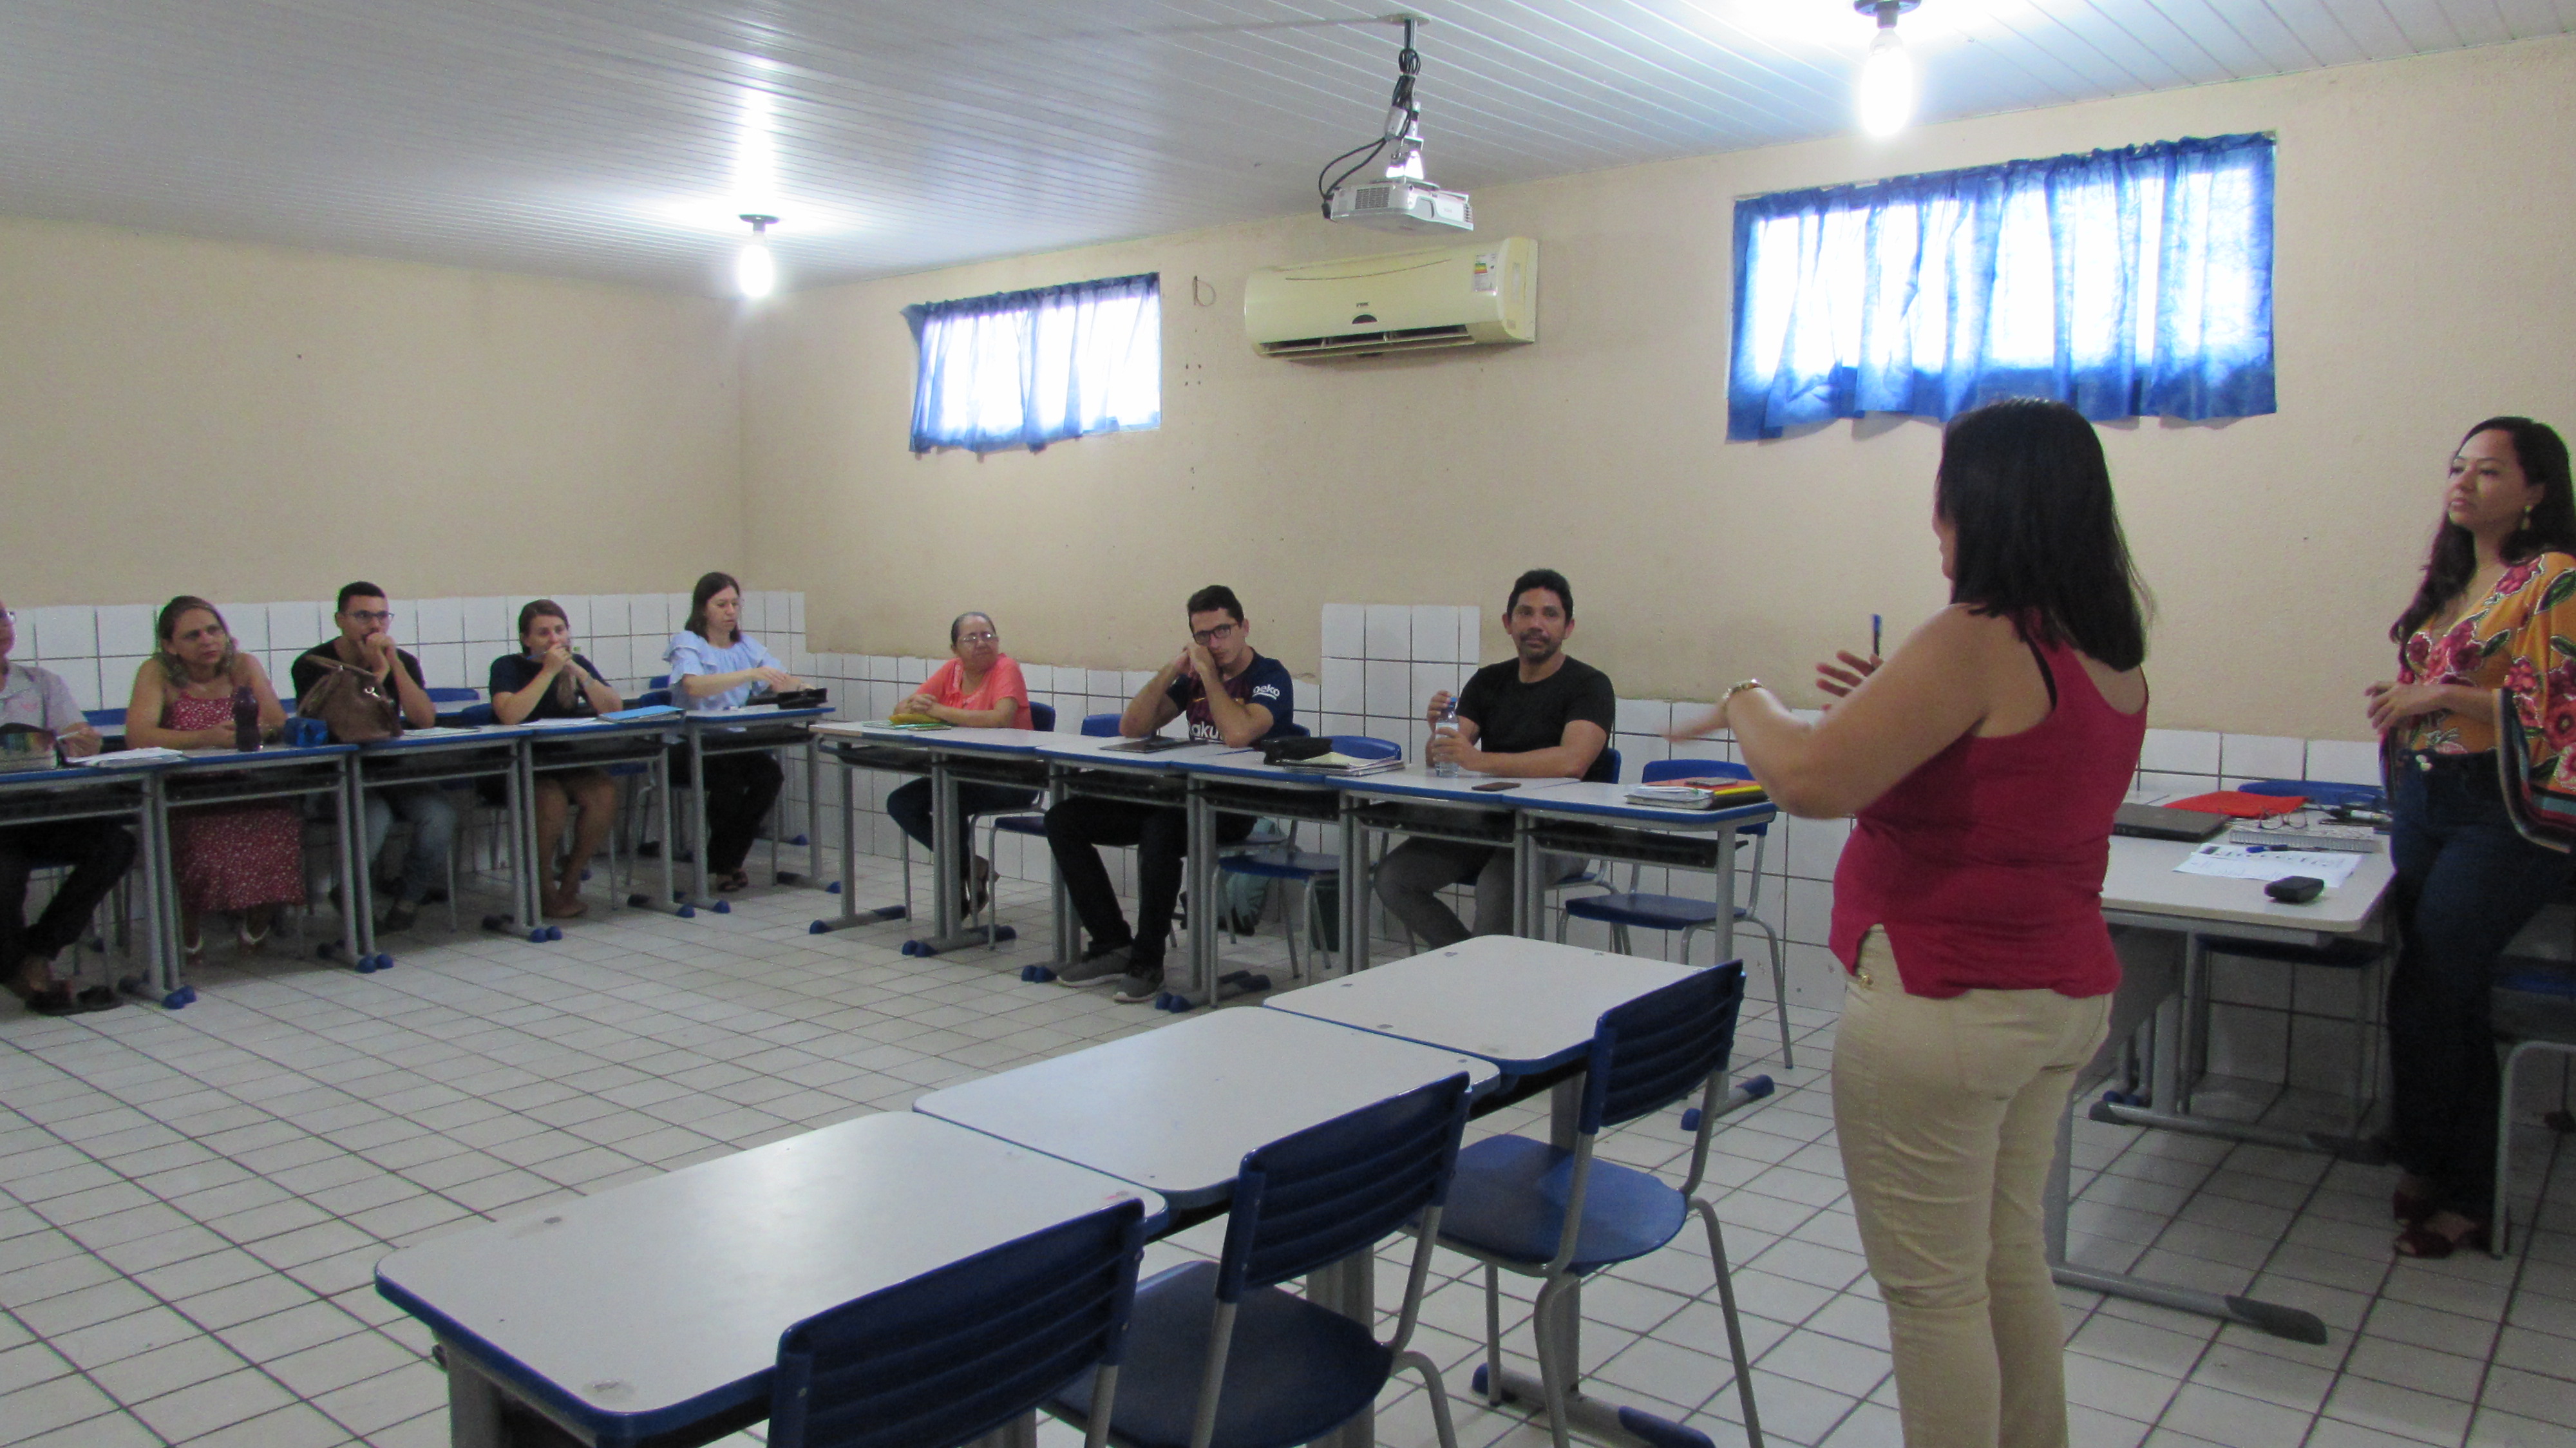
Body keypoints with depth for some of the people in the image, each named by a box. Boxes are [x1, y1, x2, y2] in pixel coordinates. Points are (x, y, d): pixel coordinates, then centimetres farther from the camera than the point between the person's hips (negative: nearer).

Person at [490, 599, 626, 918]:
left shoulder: (578, 664, 7)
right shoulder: (508, 667, -6)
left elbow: (615, 710, -5)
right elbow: (510, 715, -26)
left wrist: (578, 672, -15)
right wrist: (549, 671, -24)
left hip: (567, 764, 4)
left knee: (605, 793, -25)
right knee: (552, 800, -33)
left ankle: (570, 882, -8)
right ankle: (541, 888, -10)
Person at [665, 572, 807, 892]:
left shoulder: (746, 645, 15)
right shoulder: (687, 643, -3)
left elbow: (781, 682, 6)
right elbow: (694, 686, -25)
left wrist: (799, 686, -20)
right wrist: (751, 674, -35)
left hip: (734, 744, 5)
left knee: (770, 774, -24)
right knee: (728, 776, -32)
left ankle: (724, 862, -6)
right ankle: (722, 864, -8)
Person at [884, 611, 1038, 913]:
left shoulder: (1006, 668, -11)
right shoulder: (951, 671, 7)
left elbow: (1000, 718, -29)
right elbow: (900, 710, 6)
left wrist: (939, 710, -25)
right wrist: (915, 706, -20)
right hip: (965, 774, 7)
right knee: (900, 803, -4)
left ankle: (974, 869, -1)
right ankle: (969, 867, 4)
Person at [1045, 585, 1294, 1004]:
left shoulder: (1270, 677, -5)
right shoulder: (1194, 677, 14)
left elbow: (1238, 734, -25)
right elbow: (1131, 728, 8)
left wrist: (1209, 673, -14)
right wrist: (1171, 670, -2)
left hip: (1235, 809, -7)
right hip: (1184, 795, 8)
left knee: (1160, 831, -40)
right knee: (1064, 819, -4)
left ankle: (1148, 961, -23)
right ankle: (1113, 944, -2)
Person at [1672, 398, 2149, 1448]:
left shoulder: (1980, 642, -21)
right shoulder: (2110, 650, 6)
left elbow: (1809, 782, -27)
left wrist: (1748, 703, -8)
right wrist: (1898, 703, 13)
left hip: (1943, 1003, -9)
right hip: (2064, 994, 9)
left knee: (1932, 1286, 6)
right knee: (2009, 1259, 23)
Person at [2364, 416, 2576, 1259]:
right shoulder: (2452, 579, 15)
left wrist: (2444, 696, -17)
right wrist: (2403, 702, 9)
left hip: (2505, 812, -8)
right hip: (2425, 801, 8)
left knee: (2426, 992, -9)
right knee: (2450, 999, 10)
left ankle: (2424, 1168, 10)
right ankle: (2463, 1196, 20)